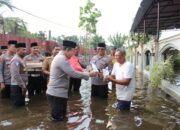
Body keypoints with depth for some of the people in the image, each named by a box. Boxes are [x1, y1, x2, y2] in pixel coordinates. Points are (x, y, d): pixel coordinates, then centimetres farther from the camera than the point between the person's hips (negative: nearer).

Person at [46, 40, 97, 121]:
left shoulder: (59, 57, 14)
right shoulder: (62, 59, -19)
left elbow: (69, 72, 18)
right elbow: (73, 74, -22)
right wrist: (89, 74, -12)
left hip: (55, 92, 10)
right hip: (57, 93, -10)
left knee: (60, 118, 19)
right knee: (58, 119, 0)